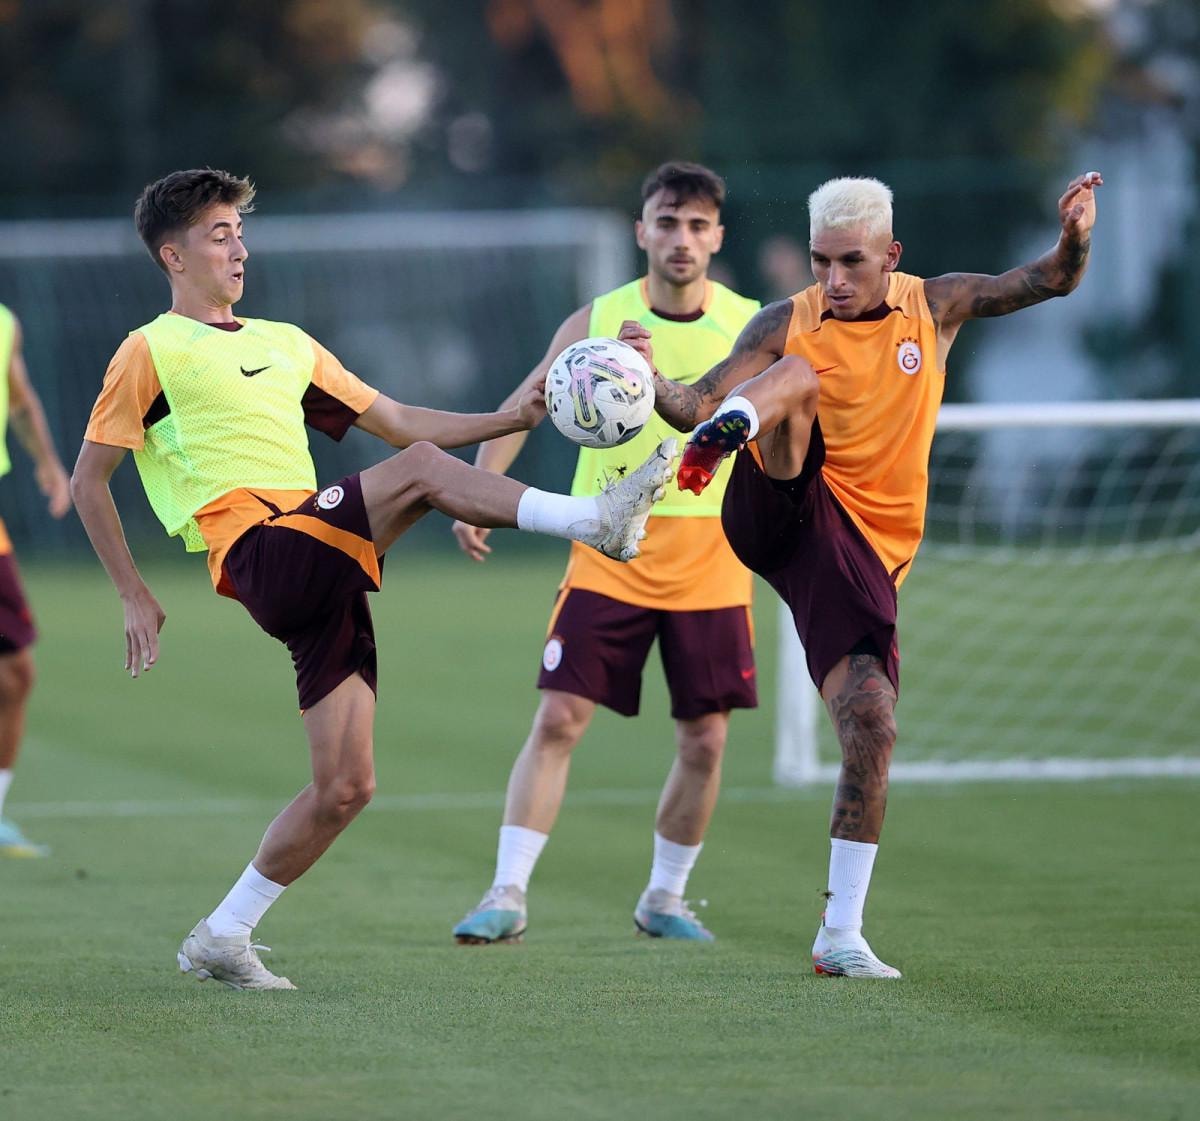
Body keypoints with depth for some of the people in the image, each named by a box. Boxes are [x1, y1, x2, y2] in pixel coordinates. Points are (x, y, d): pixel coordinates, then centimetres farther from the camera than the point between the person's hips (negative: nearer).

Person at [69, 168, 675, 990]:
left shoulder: (284, 344, 26)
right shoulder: (152, 353, 6)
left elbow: (396, 421, 24)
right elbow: (89, 479, 6)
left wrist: (511, 419, 10)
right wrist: (136, 598, 1)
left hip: (325, 570, 7)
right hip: (259, 555, -7)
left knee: (346, 786, 0)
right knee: (422, 470, -25)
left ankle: (223, 938, 9)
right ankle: (595, 522, -28)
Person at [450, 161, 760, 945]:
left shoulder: (749, 328, -1)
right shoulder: (599, 321, -2)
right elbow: (520, 409, 4)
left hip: (710, 564, 1)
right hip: (609, 556, -1)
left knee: (705, 741, 3)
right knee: (559, 720, -9)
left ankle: (665, 899, 21)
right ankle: (508, 896, -6)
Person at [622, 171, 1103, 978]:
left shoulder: (935, 308, 8)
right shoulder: (788, 324, 2)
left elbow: (1051, 283, 4)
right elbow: (697, 404, -3)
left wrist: (1075, 240, -19)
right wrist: (651, 380, -25)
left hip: (862, 550, 2)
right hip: (782, 511, -2)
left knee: (872, 730, -10)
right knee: (798, 376, -27)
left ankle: (841, 934, -1)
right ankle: (724, 446, -62)